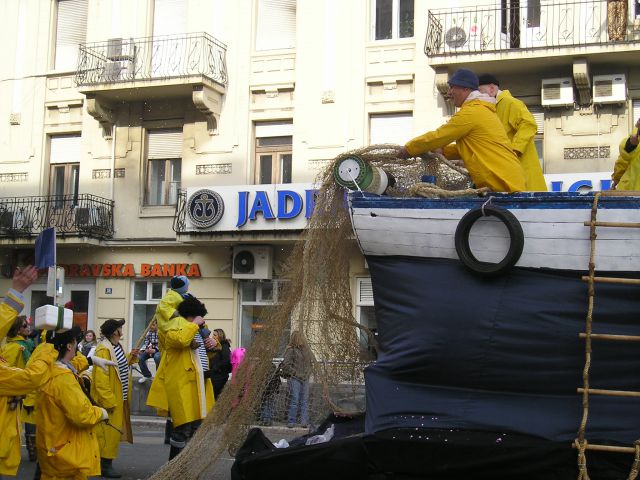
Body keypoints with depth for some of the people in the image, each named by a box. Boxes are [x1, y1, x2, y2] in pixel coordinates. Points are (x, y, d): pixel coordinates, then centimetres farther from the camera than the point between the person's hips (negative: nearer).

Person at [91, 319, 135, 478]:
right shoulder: (104, 350, -20)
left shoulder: (118, 346, 10)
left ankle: (107, 462, 24)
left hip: (119, 397, 10)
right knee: (109, 431, -5)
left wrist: (130, 358, 7)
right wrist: (108, 401, -25)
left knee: (114, 430, 15)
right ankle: (105, 465, 3)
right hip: (110, 399, -10)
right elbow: (101, 379, -24)